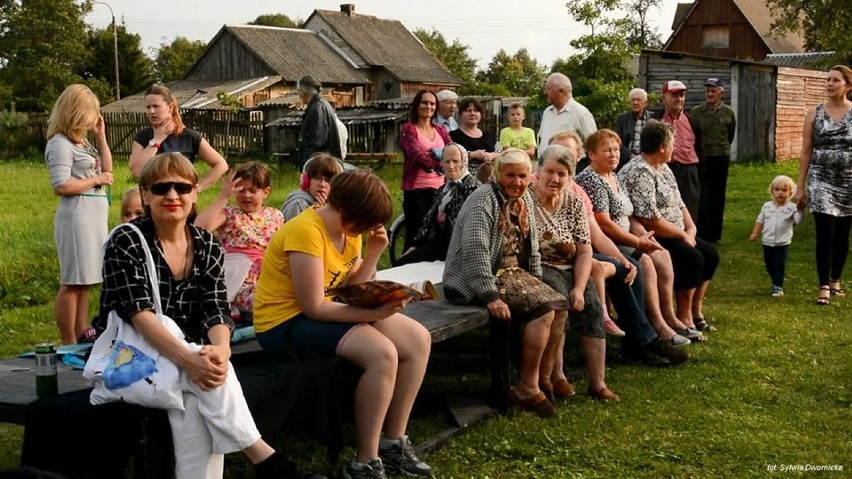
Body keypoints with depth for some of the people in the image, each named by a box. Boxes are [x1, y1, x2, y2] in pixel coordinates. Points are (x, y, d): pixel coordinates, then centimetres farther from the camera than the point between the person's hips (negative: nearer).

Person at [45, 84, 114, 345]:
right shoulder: (60, 143, -12)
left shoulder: (82, 142, 15)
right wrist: (95, 180, -11)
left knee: (85, 279, 14)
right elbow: (61, 186, -19)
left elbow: (107, 169, 18)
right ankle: (68, 344, 1)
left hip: (94, 216, 9)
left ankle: (82, 334, 22)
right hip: (77, 217, -9)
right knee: (72, 281, -4)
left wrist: (101, 136, 12)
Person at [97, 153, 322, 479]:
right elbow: (138, 312, -20)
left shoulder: (207, 246, 4)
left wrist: (220, 349, -30)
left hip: (188, 353, 3)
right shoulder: (125, 242, -9)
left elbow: (216, 310, -5)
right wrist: (187, 359, -35)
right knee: (201, 372, -31)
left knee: (194, 402, -31)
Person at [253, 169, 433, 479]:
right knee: (382, 353, -29)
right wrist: (374, 314, -28)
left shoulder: (349, 230, 4)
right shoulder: (306, 231, -24)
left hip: (324, 310, 9)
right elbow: (314, 307, -25)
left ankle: (393, 442, 8)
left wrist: (373, 253, -9)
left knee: (418, 340, -2)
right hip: (286, 321, -9)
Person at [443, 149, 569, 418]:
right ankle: (527, 389, -16)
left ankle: (544, 378, 2)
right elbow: (475, 250, -26)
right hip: (476, 281, -9)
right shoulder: (484, 200, -15)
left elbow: (531, 248, 21)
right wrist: (491, 296, -31)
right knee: (544, 309, -24)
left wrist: (537, 284, 11)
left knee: (559, 306, -7)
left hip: (513, 272, 9)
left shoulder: (524, 199, 13)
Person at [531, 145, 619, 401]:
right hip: (536, 268, -5)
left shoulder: (574, 203, 8)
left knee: (591, 304, -20)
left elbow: (584, 252, 3)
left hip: (569, 270, 5)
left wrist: (579, 288, -11)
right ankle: (556, 376, -23)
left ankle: (597, 382, -17)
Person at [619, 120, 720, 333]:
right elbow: (650, 220, -26)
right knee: (692, 258, -25)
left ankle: (696, 312, 12)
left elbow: (679, 204, 18)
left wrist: (691, 229, 0)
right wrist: (683, 235, -16)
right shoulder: (639, 172, -20)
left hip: (674, 236, 11)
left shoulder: (663, 168, 13)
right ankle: (684, 319, -13)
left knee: (710, 253, 4)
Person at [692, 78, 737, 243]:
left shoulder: (729, 113, 3)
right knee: (702, 197, -5)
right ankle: (703, 234, -3)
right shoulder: (696, 112, -2)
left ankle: (714, 235, 15)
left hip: (721, 158, 2)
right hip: (701, 159, -2)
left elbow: (730, 136, 16)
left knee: (718, 197, 7)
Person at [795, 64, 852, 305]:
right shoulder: (814, 114, 1)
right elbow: (806, 152, 3)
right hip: (821, 181, -1)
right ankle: (824, 287, -2)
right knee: (825, 234, -7)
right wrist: (800, 187, 1)